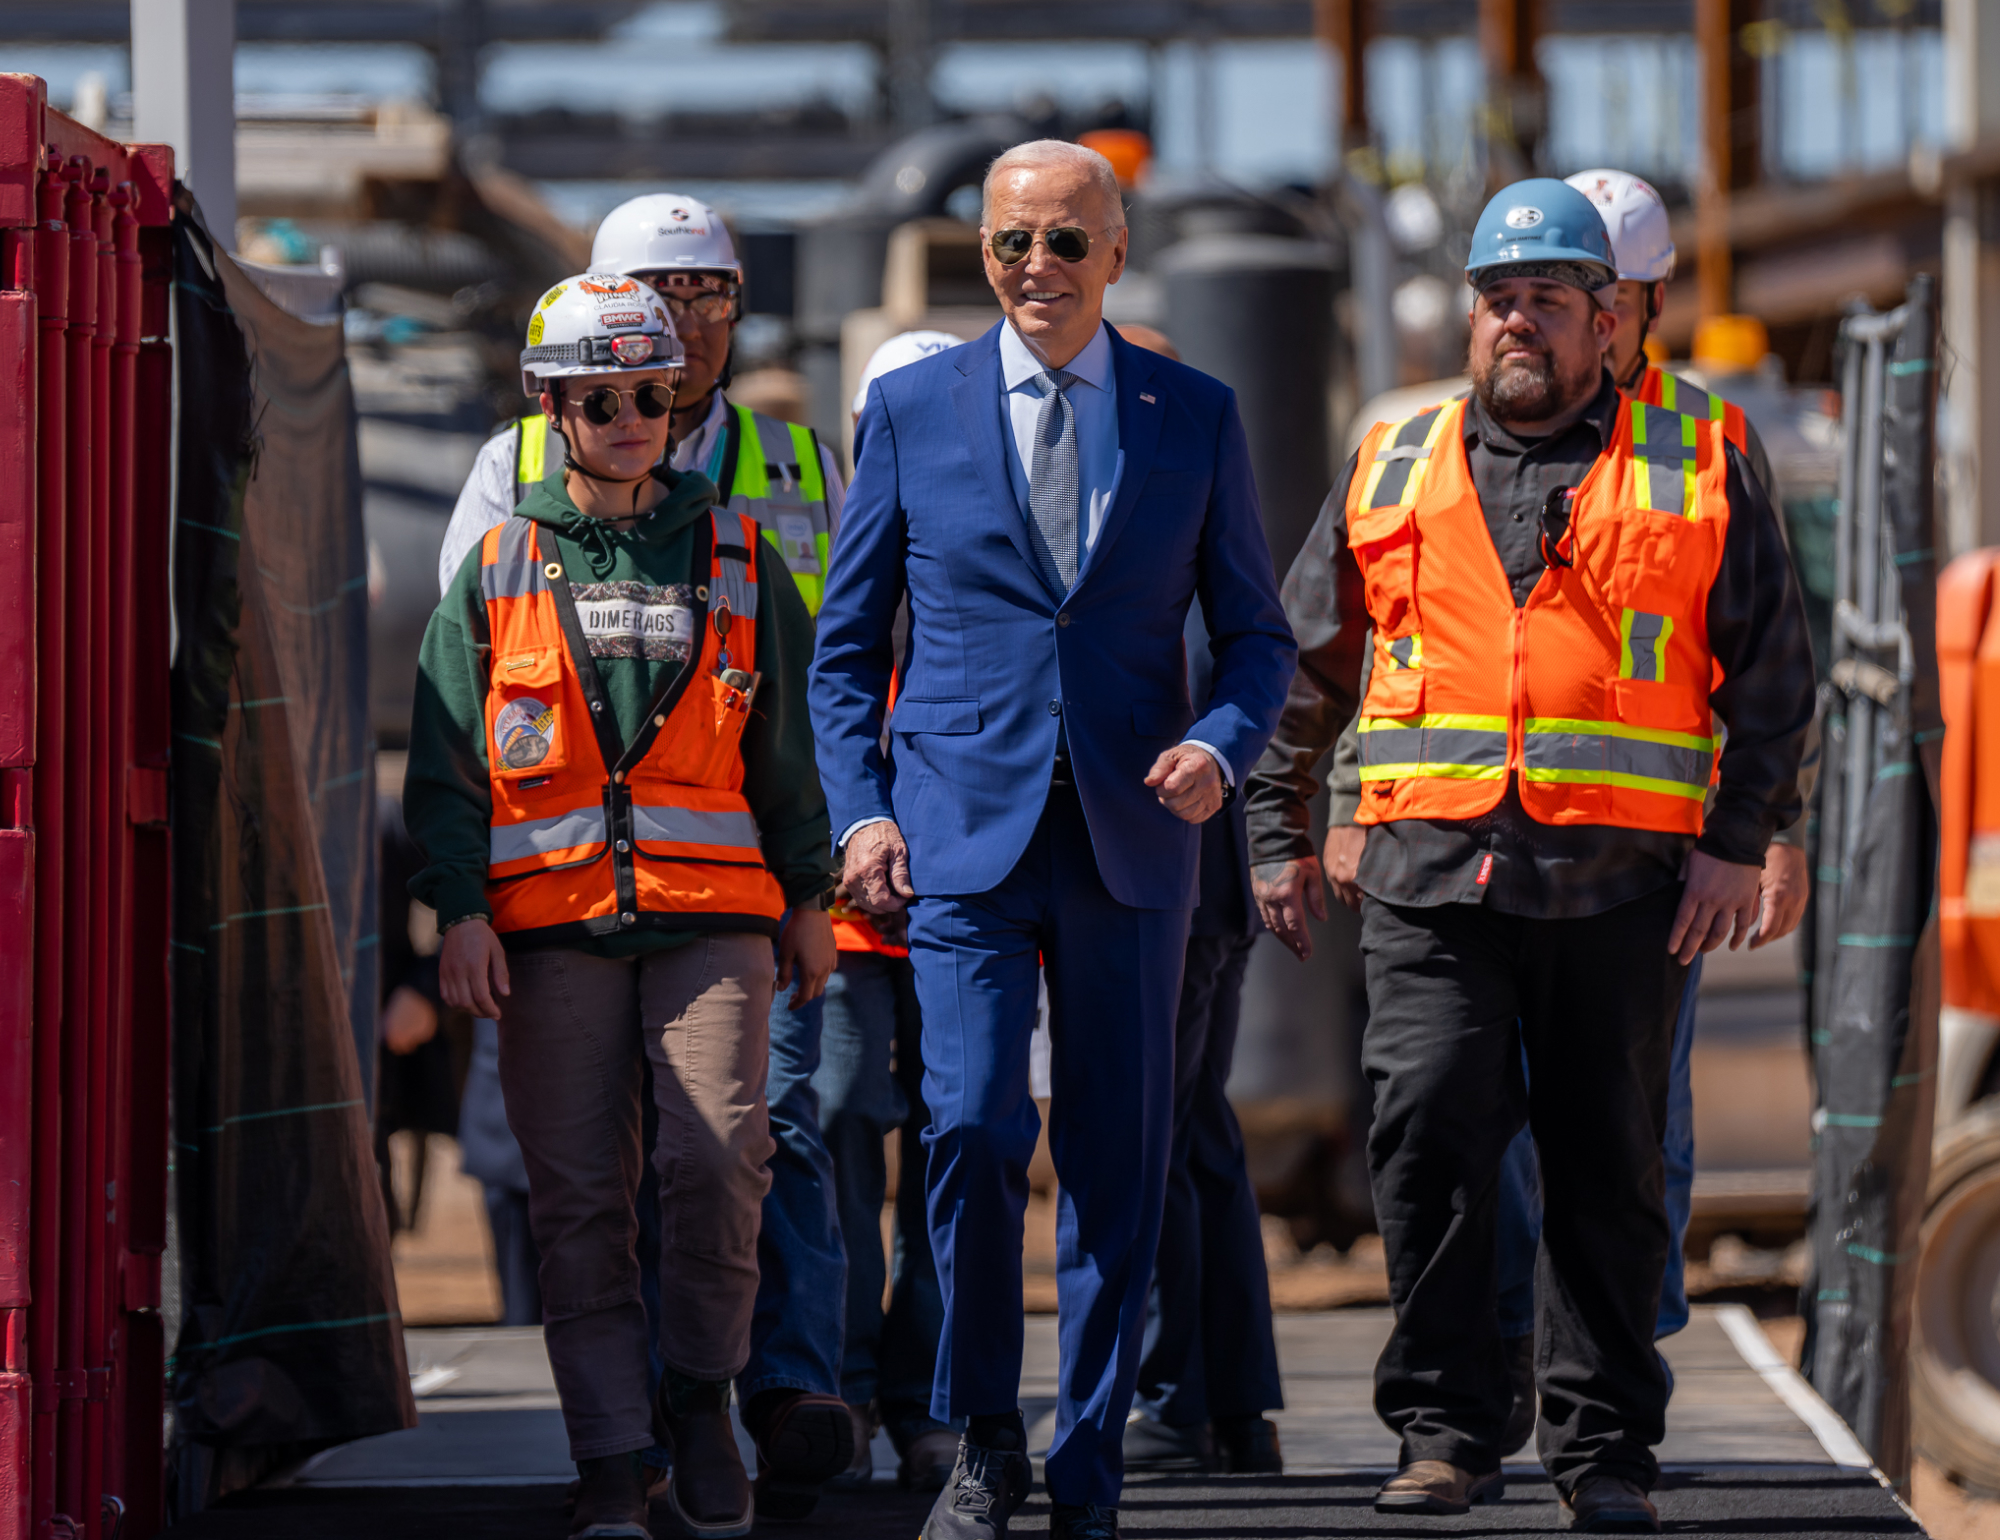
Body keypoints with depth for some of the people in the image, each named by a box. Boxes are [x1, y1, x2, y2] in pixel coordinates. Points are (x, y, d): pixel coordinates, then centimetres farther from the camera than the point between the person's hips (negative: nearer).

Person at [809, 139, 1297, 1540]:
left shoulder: (1196, 417, 7)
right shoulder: (912, 409, 6)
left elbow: (1257, 634, 11)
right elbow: (848, 642, 10)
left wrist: (1222, 744, -9)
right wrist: (862, 809, -2)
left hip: (1128, 835, 1)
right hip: (964, 826, -1)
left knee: (1119, 1163, 3)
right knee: (974, 1130, -15)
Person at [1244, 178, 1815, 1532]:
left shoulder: (1697, 471, 7)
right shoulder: (1391, 470, 13)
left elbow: (1773, 672, 7)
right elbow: (1301, 665, 19)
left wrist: (1739, 843, -3)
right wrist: (1277, 834, 14)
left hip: (1621, 882, -1)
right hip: (1434, 873, 1)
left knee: (1609, 1168, 4)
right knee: (1430, 1140, -10)